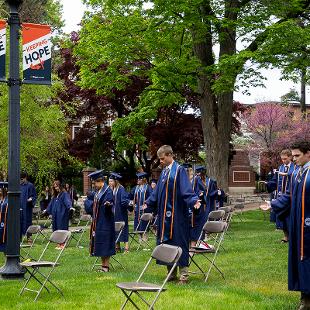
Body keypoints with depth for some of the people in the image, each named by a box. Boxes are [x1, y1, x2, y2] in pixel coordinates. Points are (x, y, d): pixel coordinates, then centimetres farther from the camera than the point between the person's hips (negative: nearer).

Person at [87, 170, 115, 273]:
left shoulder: (108, 191, -14)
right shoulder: (98, 192, 14)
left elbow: (109, 203, -23)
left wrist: (108, 204, -43)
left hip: (105, 222, -9)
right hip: (97, 222, 9)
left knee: (104, 243, -7)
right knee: (99, 244, 9)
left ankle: (106, 266, -2)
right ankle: (103, 264, 14)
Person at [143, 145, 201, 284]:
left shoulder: (179, 170, -10)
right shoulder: (164, 172, 13)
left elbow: (186, 189, -20)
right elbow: (157, 192, 24)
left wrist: (194, 201, -35)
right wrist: (148, 203, 28)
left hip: (177, 214, -8)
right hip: (165, 215, 8)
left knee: (179, 242, -3)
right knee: (166, 243, 10)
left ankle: (183, 275, 4)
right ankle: (171, 273, 20)